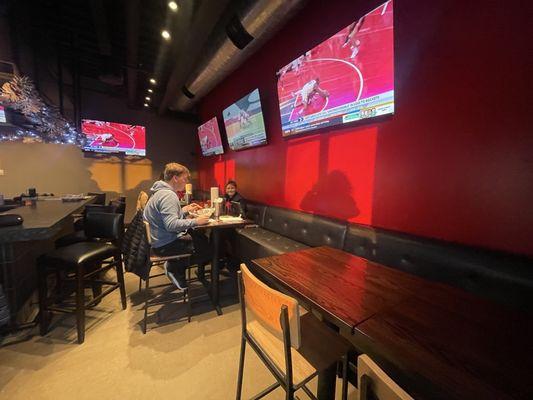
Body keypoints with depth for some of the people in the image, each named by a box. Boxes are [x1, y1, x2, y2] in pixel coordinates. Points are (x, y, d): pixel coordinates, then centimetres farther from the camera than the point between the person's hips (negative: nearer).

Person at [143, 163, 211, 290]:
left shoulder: (162, 191, 11)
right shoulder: (168, 195, -22)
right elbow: (171, 225, -32)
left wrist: (184, 210, 10)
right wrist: (195, 221, -24)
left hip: (160, 240, 10)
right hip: (166, 245, -10)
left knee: (201, 238, 14)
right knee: (207, 247, -9)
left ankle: (175, 267, 13)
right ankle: (175, 267, 3)